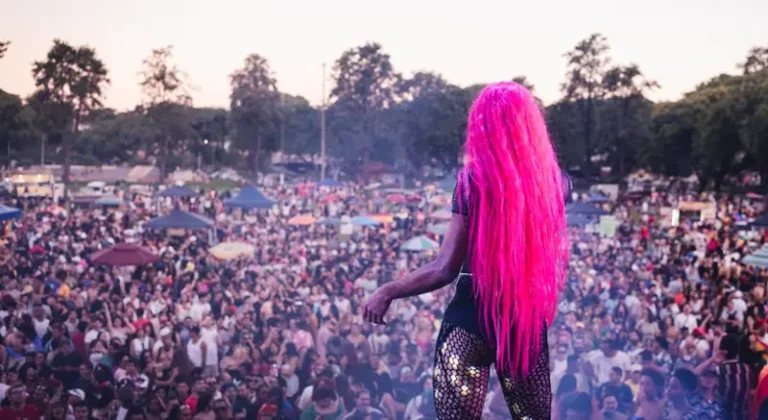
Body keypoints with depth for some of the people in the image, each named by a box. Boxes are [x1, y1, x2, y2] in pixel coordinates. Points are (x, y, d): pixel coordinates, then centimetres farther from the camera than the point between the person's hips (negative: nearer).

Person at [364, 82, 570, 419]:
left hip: (473, 319, -4)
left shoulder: (476, 180, -12)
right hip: (528, 321, 4)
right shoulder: (554, 179, 1)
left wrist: (387, 292, -1)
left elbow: (445, 269, -13)